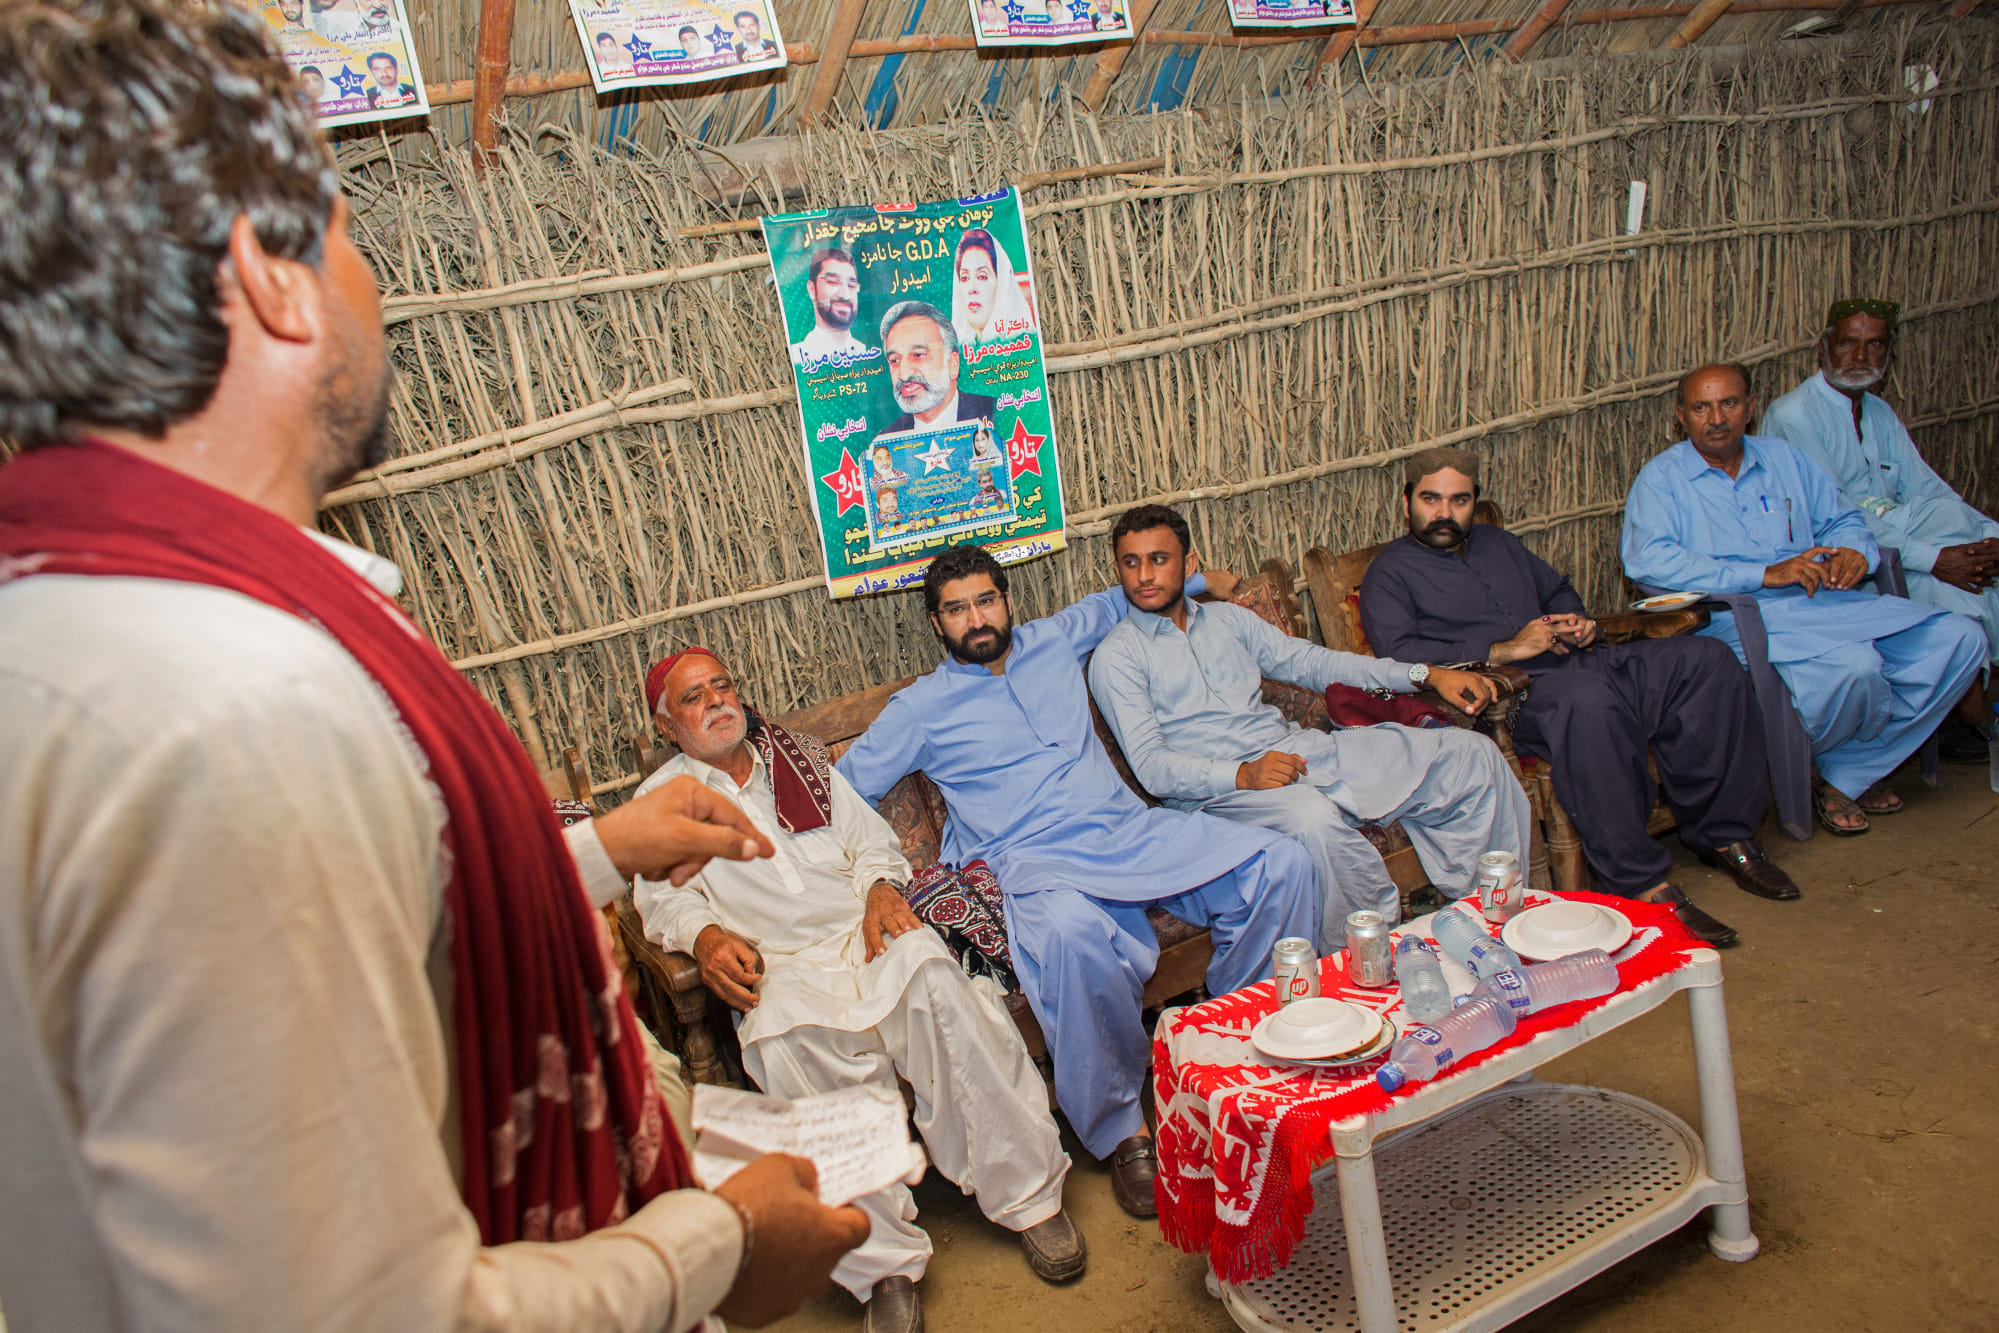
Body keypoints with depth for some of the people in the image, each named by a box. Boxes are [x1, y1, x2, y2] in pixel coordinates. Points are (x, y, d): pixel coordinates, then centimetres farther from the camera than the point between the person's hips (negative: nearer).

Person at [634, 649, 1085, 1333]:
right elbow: (666, 894, 6)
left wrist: (881, 885, -2)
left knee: (933, 981, -32)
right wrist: (706, 935, -15)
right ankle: (883, 1261, -24)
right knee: (789, 1045, -36)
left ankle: (1029, 1195, -20)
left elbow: (869, 836, 20)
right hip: (778, 965, -1)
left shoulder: (802, 759, 24)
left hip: (863, 929, 2)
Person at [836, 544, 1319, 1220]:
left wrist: (1194, 580, 33)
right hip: (1034, 863, -5)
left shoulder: (1052, 640, 18)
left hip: (1132, 829, 5)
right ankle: (1120, 1128, -20)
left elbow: (1113, 603, 37)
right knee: (1072, 934, -41)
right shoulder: (920, 708, 8)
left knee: (1279, 863, -15)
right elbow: (844, 791, 11)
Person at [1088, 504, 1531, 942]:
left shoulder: (1227, 618, 19)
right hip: (1219, 787, -6)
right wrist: (1242, 774, -25)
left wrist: (1427, 674, 12)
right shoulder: (1116, 656, 0)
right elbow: (1150, 764, -9)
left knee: (1470, 753, -2)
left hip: (1297, 747, 7)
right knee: (1312, 816, -41)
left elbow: (1308, 661, 20)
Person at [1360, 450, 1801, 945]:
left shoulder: (1498, 542, 27)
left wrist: (1580, 621, 11)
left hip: (1583, 662, 8)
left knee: (1705, 658, -10)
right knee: (1588, 700, -40)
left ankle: (1725, 832, -4)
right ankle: (1641, 884, -34)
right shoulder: (1391, 572, 4)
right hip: (1516, 688, -8)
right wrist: (1503, 650, -16)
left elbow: (1558, 589, 37)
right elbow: (1397, 653, -13)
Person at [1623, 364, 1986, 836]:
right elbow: (1647, 561, -16)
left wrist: (1853, 551, -3)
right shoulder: (1661, 478, 1)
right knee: (1855, 667, -31)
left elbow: (1842, 519, 25)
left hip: (1824, 602, 7)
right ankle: (1819, 761, 4)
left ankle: (1848, 772, 0)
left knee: (1959, 638, -8)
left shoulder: (1782, 458, 21)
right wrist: (1764, 575, -19)